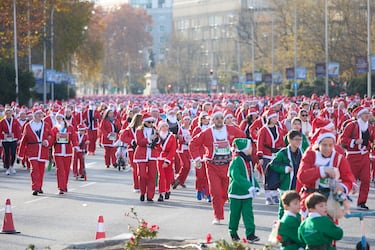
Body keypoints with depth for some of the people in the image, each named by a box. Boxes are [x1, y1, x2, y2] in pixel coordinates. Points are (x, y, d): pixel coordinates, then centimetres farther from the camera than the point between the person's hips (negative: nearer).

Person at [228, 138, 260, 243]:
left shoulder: (248, 160, 9)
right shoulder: (236, 161, -18)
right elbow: (236, 176, -27)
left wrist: (255, 186, 4)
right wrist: (249, 187, -31)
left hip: (247, 193, 7)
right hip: (236, 192, -6)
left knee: (248, 213, 0)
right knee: (235, 213, 7)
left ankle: (250, 234, -2)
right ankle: (233, 232, 23)